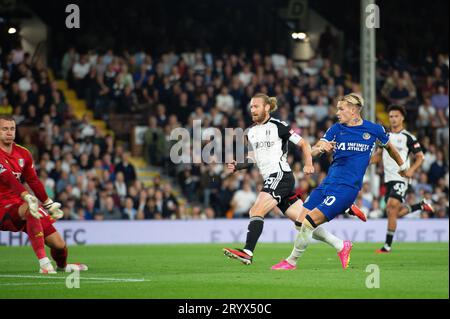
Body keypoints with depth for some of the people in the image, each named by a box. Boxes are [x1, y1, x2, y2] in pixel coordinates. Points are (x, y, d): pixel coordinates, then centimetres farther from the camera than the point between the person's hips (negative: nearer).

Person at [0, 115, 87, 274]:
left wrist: (49, 204, 20)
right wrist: (27, 198, -43)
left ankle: (62, 265, 38)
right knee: (30, 210, -39)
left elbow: (33, 181, 19)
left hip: (19, 205, 7)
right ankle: (44, 263, -38)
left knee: (59, 244, 2)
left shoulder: (23, 154, 8)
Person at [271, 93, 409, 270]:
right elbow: (312, 152, 0)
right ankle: (341, 246, 16)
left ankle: (292, 261, 3)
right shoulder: (336, 129, 8)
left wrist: (402, 165, 33)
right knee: (301, 222, -1)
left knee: (309, 222, -16)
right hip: (327, 183, 6)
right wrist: (321, 148, -24)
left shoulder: (374, 130, -1)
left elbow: (389, 146, 18)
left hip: (346, 188, -6)